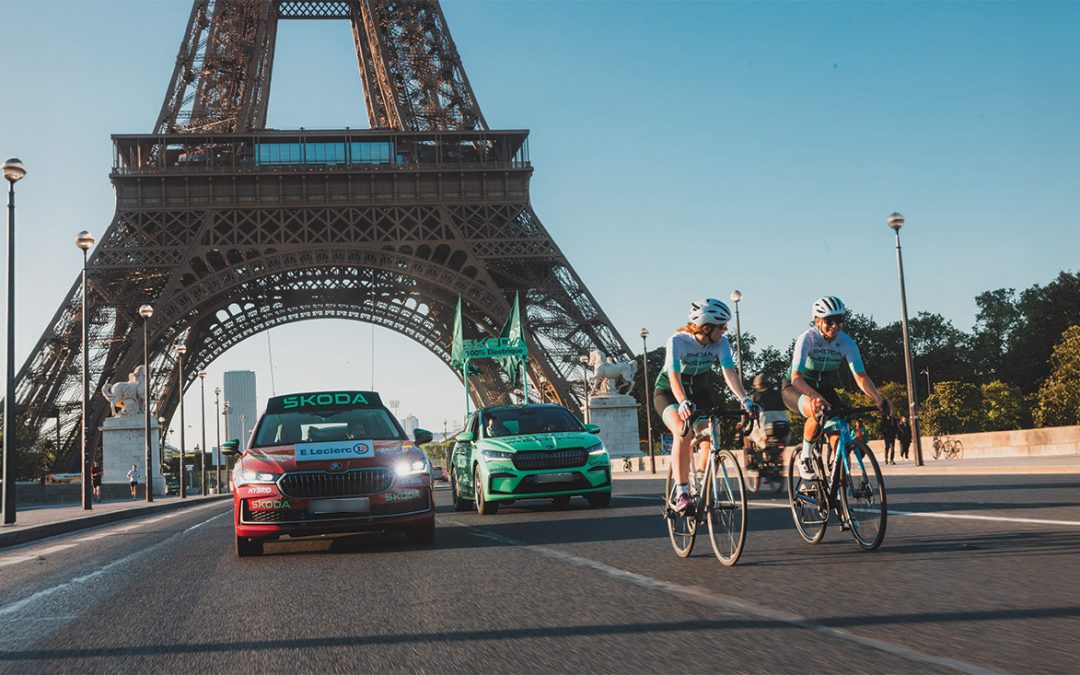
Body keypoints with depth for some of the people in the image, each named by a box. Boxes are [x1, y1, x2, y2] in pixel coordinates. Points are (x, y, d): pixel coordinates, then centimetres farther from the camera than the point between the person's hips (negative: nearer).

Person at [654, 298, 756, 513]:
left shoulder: (720, 343, -15)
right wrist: (683, 403, -56)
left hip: (700, 391, 4)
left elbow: (729, 372, -25)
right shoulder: (677, 341, -27)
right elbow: (674, 376, -38)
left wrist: (744, 399, -41)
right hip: (668, 392, -4)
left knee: (711, 441, -15)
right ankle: (680, 494, -24)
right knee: (684, 434, -31)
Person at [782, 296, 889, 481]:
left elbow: (860, 376, -21)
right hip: (796, 389, -4)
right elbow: (796, 377, -35)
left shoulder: (847, 343, -15)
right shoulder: (807, 338, -26)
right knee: (817, 413, -36)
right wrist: (815, 396, -53)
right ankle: (804, 458, -14)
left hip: (824, 389, 4)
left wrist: (878, 399, -38)